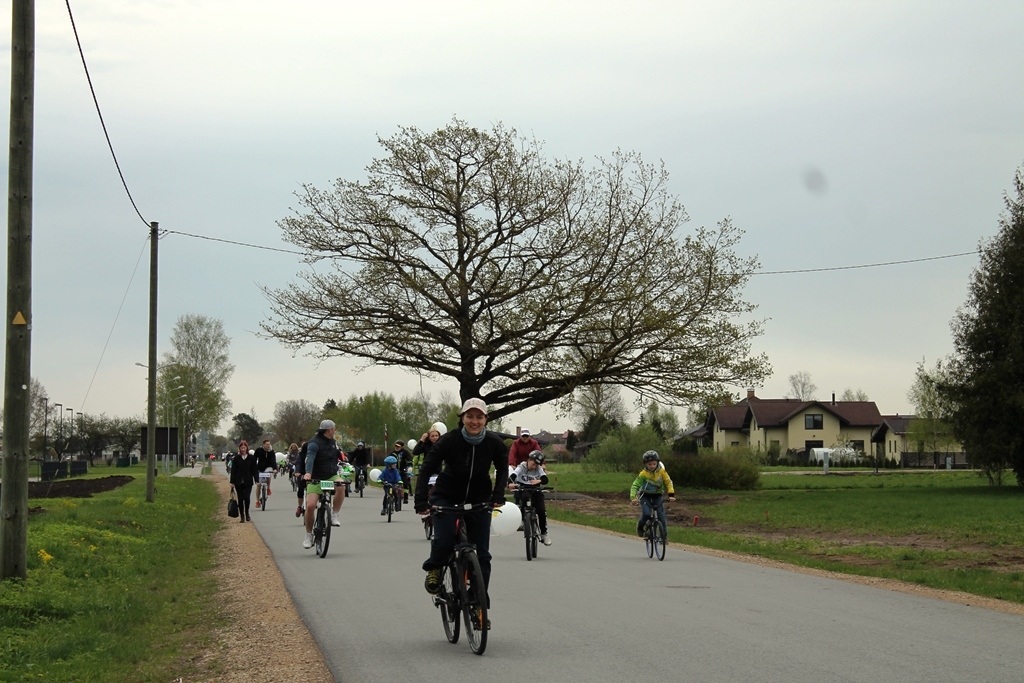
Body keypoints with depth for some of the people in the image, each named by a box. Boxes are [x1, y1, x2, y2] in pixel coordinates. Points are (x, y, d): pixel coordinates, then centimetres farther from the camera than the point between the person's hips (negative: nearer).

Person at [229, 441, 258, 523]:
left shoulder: (251, 458, 3)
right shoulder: (236, 458, 3)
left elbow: (254, 470, 4)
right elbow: (233, 470, 3)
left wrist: (256, 480, -2)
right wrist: (232, 482, -2)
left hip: (248, 482, -1)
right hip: (238, 482, 1)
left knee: (247, 498, -11)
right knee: (240, 499, 3)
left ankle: (247, 514, 10)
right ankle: (242, 516, 11)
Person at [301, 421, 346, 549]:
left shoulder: (333, 442, 10)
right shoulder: (314, 443, -14)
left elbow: (339, 456, 23)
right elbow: (310, 458, -31)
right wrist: (308, 473, -47)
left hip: (331, 476, 4)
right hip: (315, 479, -4)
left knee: (340, 485, -31)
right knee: (310, 506, -17)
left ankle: (334, 515, -15)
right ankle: (309, 536, 2)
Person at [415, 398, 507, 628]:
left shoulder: (494, 443, -13)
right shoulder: (449, 441, -20)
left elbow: (502, 470, 3)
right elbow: (427, 470, -19)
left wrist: (498, 496, -12)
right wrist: (421, 501, -29)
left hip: (479, 501, 2)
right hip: (447, 498, -2)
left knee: (482, 555, -2)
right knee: (443, 541, -24)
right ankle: (434, 569, 10)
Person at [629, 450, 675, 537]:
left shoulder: (662, 471, -14)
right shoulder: (643, 474, -18)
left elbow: (668, 482, -13)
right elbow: (635, 486, -21)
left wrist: (671, 495, -29)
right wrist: (633, 498, -37)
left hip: (657, 496, 2)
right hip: (645, 496, -2)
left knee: (661, 516, -12)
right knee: (646, 514, -23)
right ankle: (640, 527, 6)